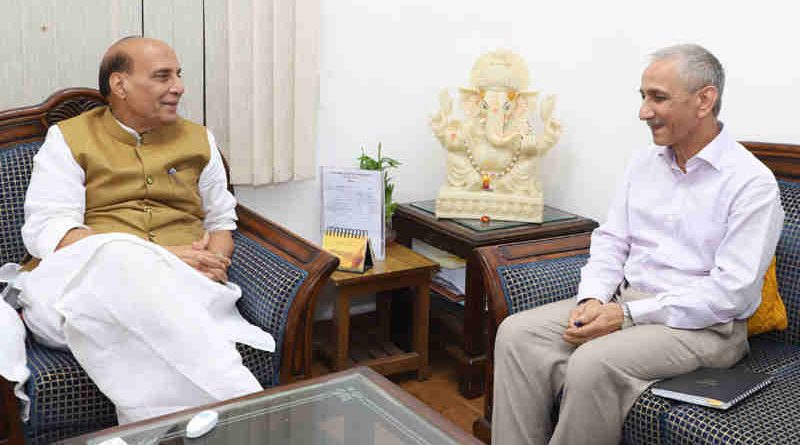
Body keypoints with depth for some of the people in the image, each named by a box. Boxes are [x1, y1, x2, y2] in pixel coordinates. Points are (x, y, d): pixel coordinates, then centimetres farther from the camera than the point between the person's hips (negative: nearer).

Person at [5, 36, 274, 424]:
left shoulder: (198, 140, 19)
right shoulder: (69, 138, 9)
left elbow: (221, 221, 24)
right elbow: (46, 231, -4)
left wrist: (214, 261, -3)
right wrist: (161, 257, -16)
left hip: (185, 289, 2)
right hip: (83, 283, -1)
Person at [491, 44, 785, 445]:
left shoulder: (752, 183, -11)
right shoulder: (644, 163, 11)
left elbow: (732, 290, -17)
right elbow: (611, 240, 11)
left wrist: (627, 315, -20)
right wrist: (593, 298, -10)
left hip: (705, 324, -6)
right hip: (625, 300, 7)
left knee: (593, 363, -33)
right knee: (517, 333, -14)